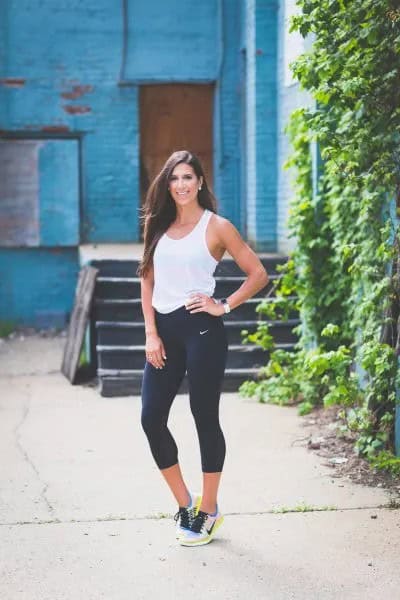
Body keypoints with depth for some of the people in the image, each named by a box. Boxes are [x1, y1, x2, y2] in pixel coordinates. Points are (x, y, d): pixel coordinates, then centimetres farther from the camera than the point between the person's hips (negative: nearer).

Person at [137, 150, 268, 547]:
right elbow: (147, 281, 10)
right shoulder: (159, 226, 11)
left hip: (201, 330, -5)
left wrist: (224, 306, -7)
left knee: (205, 419, 3)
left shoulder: (216, 226, -2)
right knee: (151, 418, 2)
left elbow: (257, 274, -1)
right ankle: (184, 504, 19)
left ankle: (208, 511, 17)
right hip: (163, 331, 5)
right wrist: (151, 333, 1)